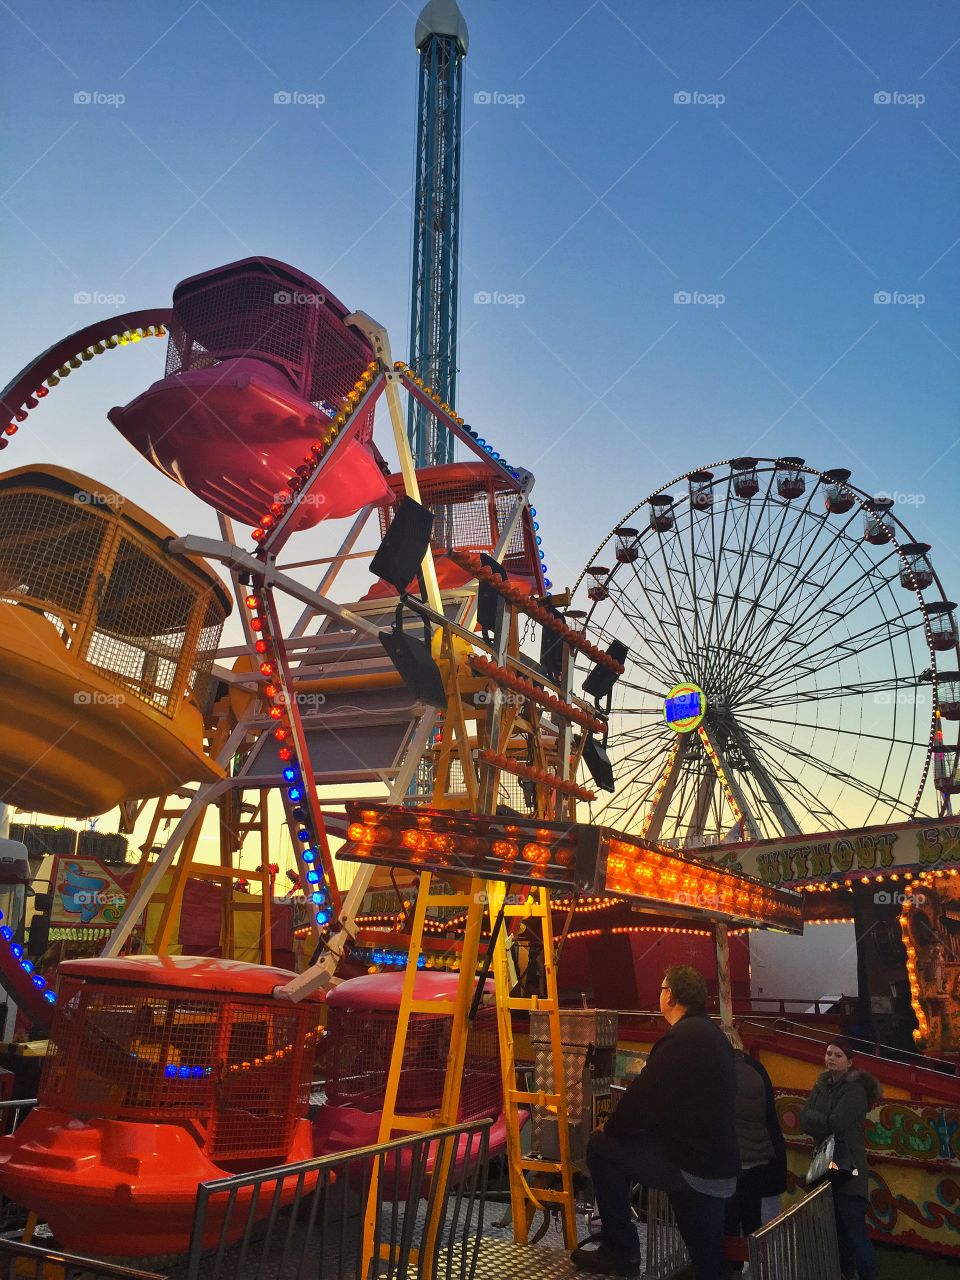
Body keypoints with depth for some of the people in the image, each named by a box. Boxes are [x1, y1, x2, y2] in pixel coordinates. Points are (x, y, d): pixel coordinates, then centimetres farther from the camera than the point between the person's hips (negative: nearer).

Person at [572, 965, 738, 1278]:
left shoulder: (681, 1037, -19)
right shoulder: (713, 1035, 10)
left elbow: (643, 1095, -20)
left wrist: (609, 1128, -2)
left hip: (692, 1167, -9)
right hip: (721, 1170, 9)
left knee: (601, 1147, -1)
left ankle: (620, 1252, 7)